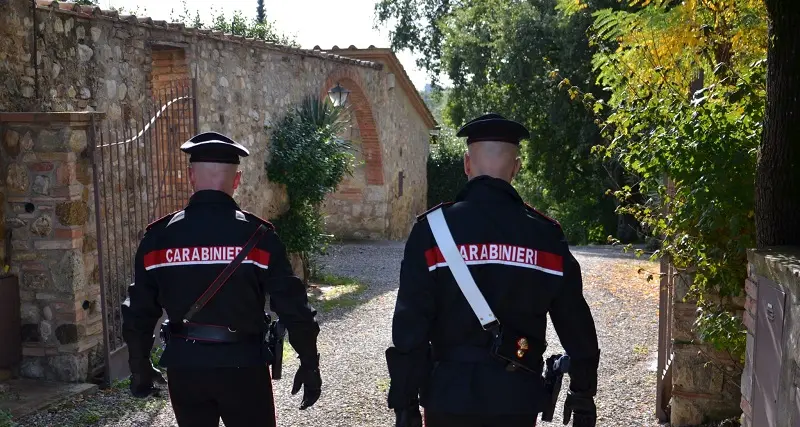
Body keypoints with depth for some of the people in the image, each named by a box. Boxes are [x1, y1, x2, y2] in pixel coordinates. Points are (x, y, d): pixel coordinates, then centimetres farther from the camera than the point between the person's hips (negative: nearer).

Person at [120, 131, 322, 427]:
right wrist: (309, 365, 1)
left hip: (184, 366, 3)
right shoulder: (256, 234, -11)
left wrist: (139, 367, 17)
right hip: (242, 365, -2)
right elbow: (292, 305, -10)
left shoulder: (158, 237, -3)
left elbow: (139, 310, 3)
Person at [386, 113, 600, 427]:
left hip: (450, 393, -1)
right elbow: (575, 323, 4)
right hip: (518, 398, 2)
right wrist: (583, 394, 16)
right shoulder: (546, 235, -2)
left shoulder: (433, 229, -9)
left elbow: (410, 325, -11)